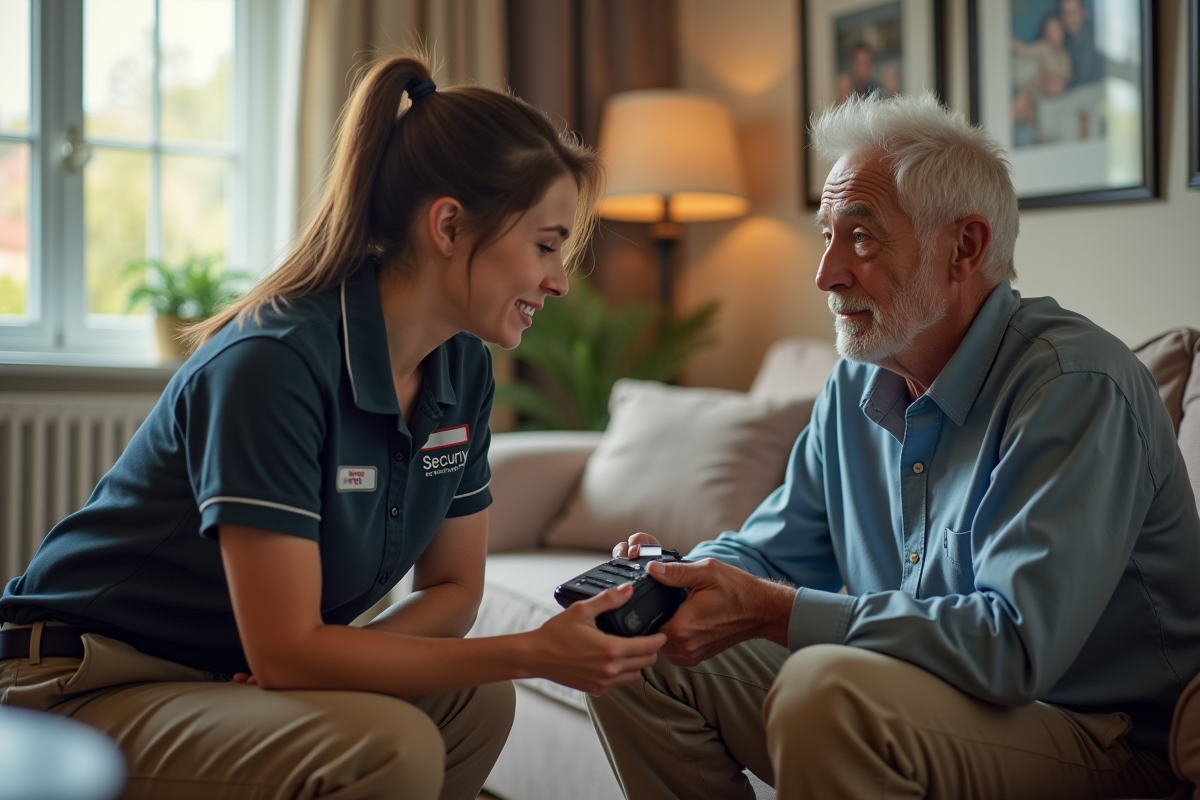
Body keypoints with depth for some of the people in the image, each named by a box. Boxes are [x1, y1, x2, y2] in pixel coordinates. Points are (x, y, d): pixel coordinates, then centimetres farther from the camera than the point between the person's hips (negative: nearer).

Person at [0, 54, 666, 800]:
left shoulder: (463, 369, -1)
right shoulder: (274, 364, -26)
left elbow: (454, 586, 5)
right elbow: (285, 650, -27)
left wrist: (333, 665, -16)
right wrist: (534, 653, -27)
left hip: (239, 678, 8)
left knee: (474, 700, -10)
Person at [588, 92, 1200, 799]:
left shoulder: (1073, 387, -21)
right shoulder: (857, 388, 6)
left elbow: (1015, 644, -31)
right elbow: (769, 552, 14)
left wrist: (769, 611, -30)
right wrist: (677, 573, -10)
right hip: (917, 706, 8)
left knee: (824, 685, -36)